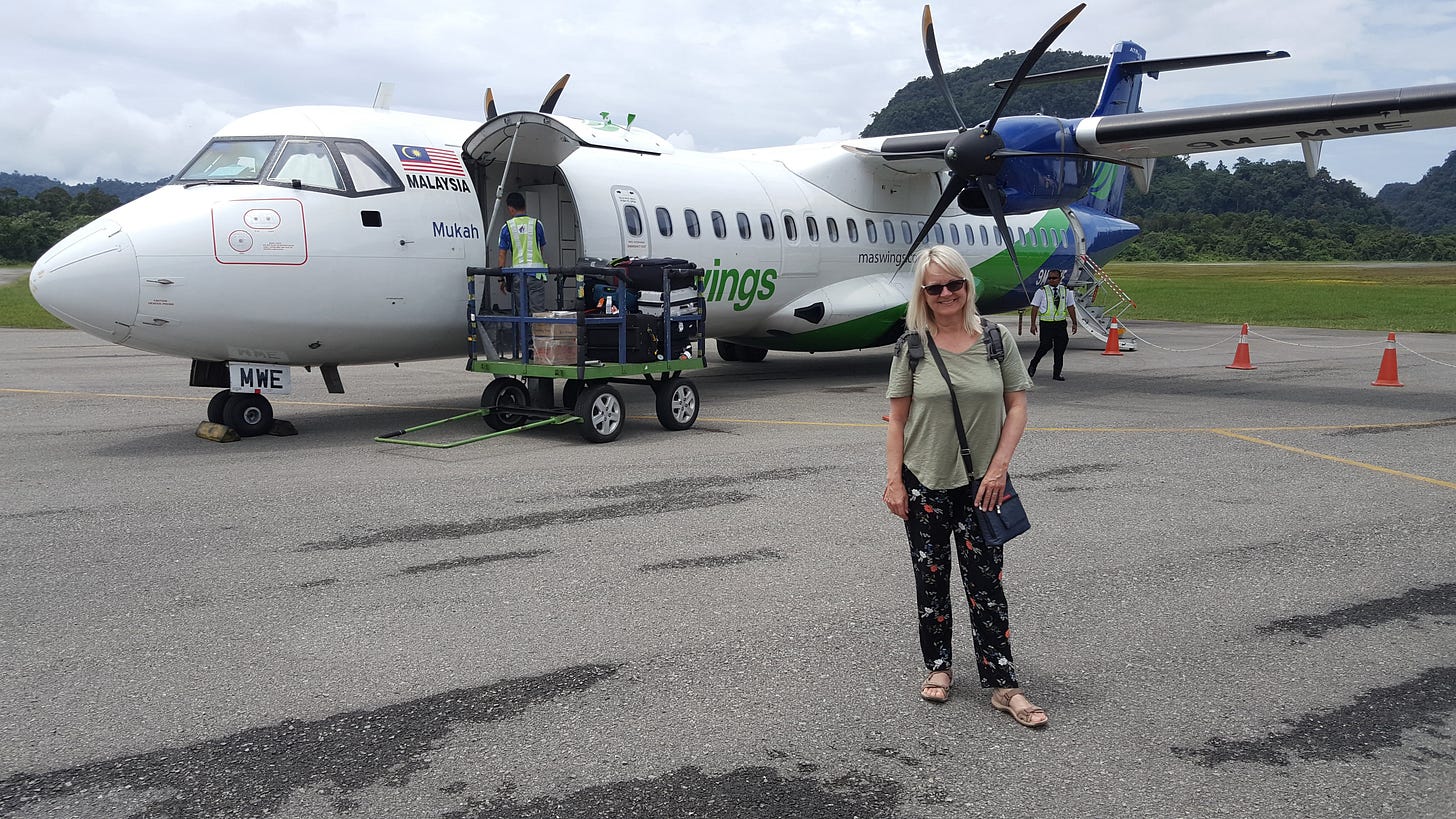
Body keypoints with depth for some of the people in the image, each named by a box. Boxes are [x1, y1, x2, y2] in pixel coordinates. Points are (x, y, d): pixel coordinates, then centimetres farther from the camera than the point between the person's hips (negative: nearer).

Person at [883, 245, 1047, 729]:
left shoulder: (996, 340, -1)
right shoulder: (912, 346, -3)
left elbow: (1017, 407, 1)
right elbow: (898, 419, -1)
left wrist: (999, 466, -8)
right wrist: (893, 480, -6)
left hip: (981, 484, 0)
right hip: (924, 483, 0)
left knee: (986, 583, 1)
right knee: (930, 579, 11)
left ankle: (1003, 686, 7)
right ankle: (938, 666, 27)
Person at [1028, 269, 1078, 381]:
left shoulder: (1065, 291, 10)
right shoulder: (1042, 291, -1)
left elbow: (1070, 307, 15)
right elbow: (1035, 308, -1)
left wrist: (1074, 323, 12)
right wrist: (1033, 324, -7)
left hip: (1061, 323, 4)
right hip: (1046, 323, -4)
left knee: (1060, 347, 2)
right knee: (1046, 345, -15)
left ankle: (1056, 374, 10)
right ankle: (1033, 364, 10)